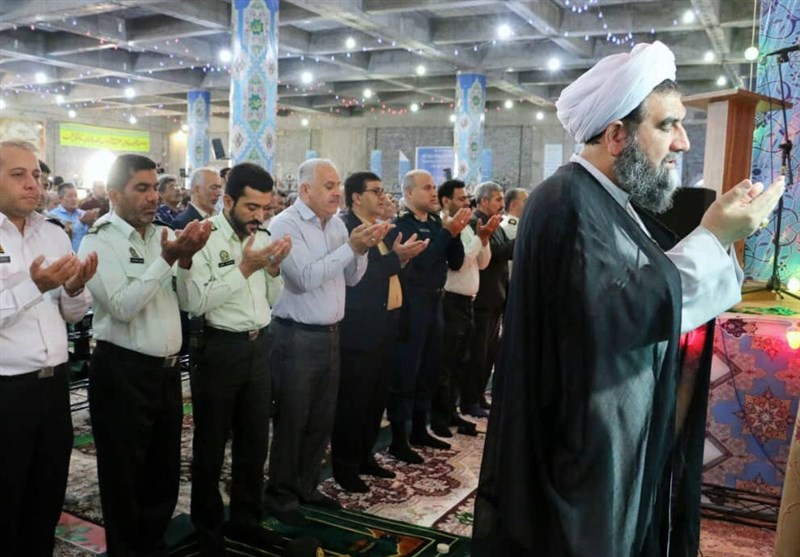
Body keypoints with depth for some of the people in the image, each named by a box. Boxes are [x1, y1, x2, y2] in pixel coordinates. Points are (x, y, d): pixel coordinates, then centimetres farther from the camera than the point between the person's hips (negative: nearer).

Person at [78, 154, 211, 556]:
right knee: (124, 478, 9)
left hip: (167, 369, 7)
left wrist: (186, 259, -11)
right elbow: (122, 306, -22)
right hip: (122, 373, -6)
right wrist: (167, 259, -25)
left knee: (165, 472, 19)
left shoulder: (161, 234, 8)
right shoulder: (100, 241, -10)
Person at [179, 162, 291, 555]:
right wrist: (244, 268, -21)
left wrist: (274, 269, -6)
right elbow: (194, 301, -22)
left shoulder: (263, 238, 7)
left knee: (255, 441, 17)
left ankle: (246, 521, 36)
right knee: (210, 446, 9)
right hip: (219, 348, -6)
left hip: (258, 346, 6)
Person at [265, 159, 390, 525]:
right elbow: (306, 278, -23)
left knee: (322, 419, 16)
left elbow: (352, 277, 10)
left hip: (331, 334, 7)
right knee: (291, 421, 5)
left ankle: (306, 486, 33)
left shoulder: (337, 223, 9)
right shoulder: (285, 225, -13)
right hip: (296, 337, -7)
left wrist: (363, 249, -8)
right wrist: (351, 247, -23)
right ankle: (281, 495, 22)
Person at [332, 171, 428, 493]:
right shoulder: (344, 228, -13)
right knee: (353, 400, 2)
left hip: (383, 326, 9)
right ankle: (344, 466, 16)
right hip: (358, 329, -8)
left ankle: (365, 456, 31)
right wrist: (395, 257, -24)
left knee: (376, 397, 17)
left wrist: (405, 255, -2)